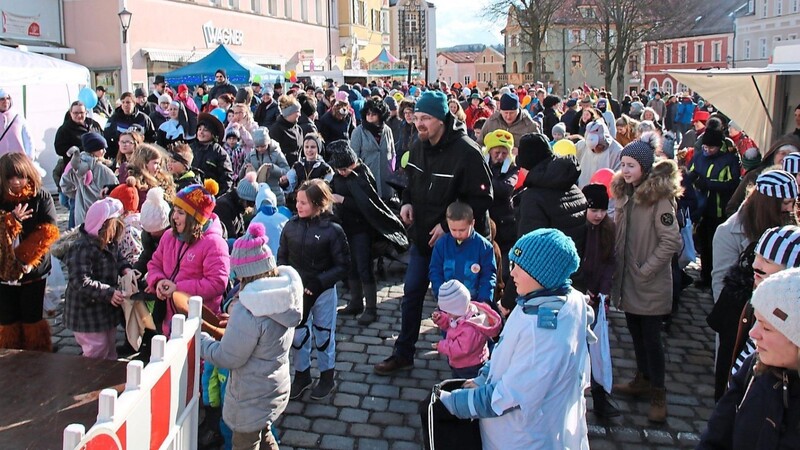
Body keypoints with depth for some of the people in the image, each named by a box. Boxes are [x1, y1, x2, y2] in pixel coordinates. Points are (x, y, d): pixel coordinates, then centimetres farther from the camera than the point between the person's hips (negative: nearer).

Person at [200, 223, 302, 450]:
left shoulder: (248, 311, -33)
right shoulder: (285, 291, -8)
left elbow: (227, 357, -22)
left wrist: (199, 339, -8)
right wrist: (235, 324, 3)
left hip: (252, 398, -7)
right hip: (276, 387, 8)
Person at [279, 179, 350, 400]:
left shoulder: (332, 230, -16)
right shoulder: (291, 226, -5)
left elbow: (343, 266, -12)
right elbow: (282, 257, 4)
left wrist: (317, 282, -20)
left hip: (323, 291, -3)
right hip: (297, 291, 3)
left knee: (324, 334, 13)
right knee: (298, 334, 15)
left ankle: (327, 376, 32)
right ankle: (302, 375, 35)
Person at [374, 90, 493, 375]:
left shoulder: (466, 152, -22)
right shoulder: (419, 147, 2)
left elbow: (481, 199, -21)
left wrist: (448, 225, -24)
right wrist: (407, 201, -1)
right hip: (422, 234, 7)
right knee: (412, 292, 13)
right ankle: (403, 353, 27)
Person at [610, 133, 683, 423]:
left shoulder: (658, 198, -19)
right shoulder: (624, 193, 6)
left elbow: (672, 241, -21)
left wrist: (646, 270, -18)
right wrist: (616, 265, 3)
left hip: (650, 285, -7)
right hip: (627, 279, 7)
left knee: (651, 338, 2)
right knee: (635, 332, 18)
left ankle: (658, 395, 15)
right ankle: (642, 380, 34)